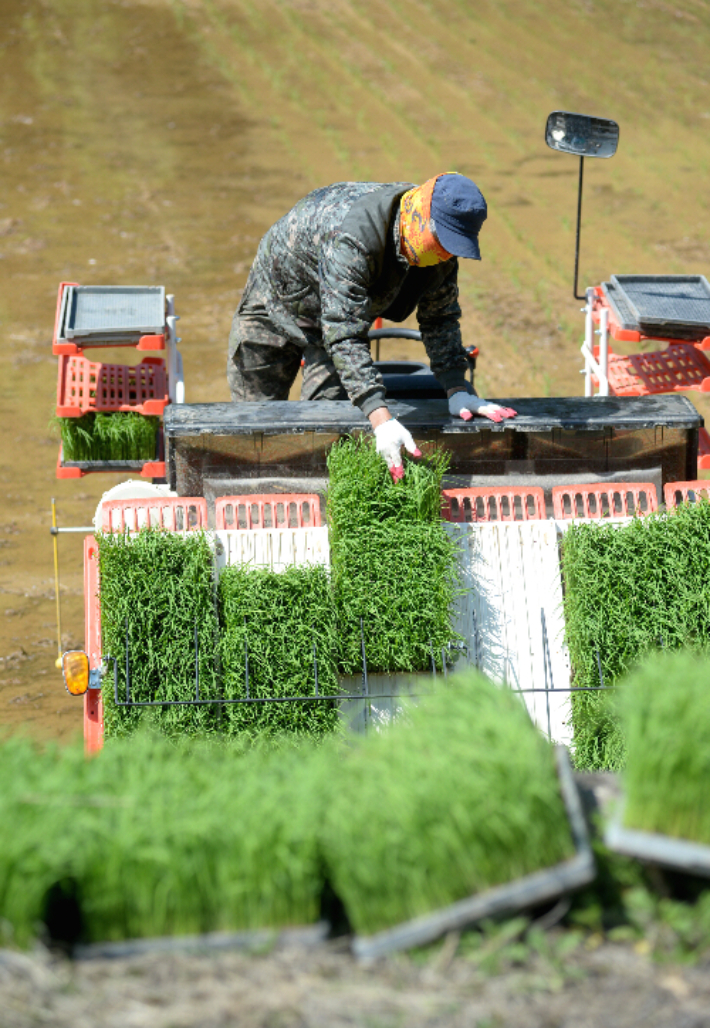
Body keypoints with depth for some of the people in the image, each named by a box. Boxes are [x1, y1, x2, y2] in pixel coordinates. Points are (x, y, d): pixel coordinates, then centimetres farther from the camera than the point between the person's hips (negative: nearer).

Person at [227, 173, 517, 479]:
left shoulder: (441, 244, -23)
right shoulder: (353, 239, -46)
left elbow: (440, 317, -8)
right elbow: (344, 337, -49)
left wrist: (458, 390, -21)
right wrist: (381, 420, -56)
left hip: (342, 313, 5)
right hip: (276, 302, -5)